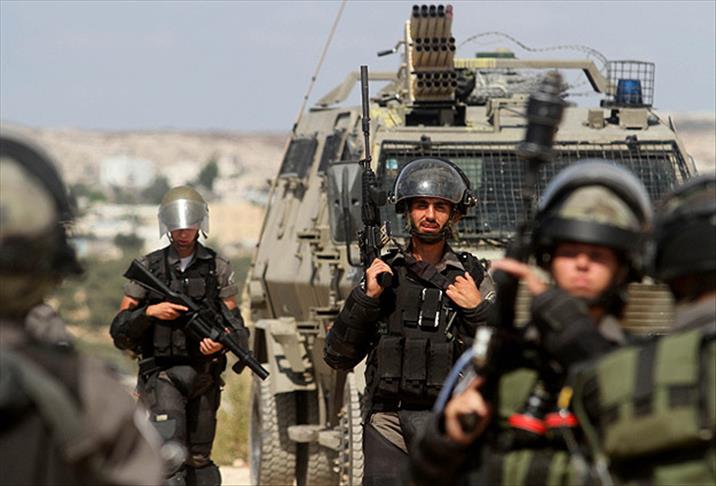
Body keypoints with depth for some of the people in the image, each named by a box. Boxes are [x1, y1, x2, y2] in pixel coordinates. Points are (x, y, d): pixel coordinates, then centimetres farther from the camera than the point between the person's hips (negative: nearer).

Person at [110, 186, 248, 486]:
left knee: (199, 461, 11)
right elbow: (120, 331, 1)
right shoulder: (148, 268, 0)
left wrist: (222, 341, -18)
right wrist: (150, 312, -16)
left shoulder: (218, 268, 4)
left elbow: (235, 324, 4)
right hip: (162, 374, -3)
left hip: (204, 377, 3)